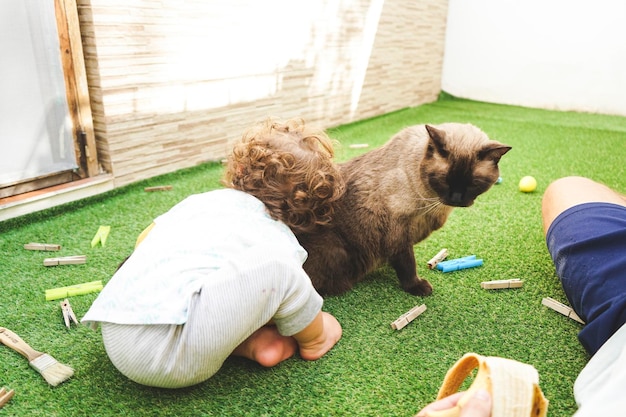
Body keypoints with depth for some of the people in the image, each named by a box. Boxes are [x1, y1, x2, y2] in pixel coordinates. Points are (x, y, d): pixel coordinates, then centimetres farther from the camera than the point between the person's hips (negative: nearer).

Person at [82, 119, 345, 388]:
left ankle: (250, 343, 13)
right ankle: (313, 342, 18)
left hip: (113, 339, 7)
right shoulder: (278, 240, 7)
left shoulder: (202, 199, 22)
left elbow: (144, 240, 36)